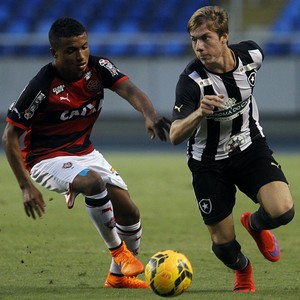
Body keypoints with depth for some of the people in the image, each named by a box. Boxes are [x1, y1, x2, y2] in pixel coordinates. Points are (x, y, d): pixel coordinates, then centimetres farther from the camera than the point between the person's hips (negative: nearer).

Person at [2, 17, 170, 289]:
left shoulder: (98, 67, -11)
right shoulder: (42, 87, -25)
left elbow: (129, 90, -26)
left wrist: (149, 114, -49)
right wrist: (26, 187, -22)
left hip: (84, 152, 6)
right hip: (46, 158, -6)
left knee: (129, 213, 2)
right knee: (93, 182, -35)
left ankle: (119, 275, 27)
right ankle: (118, 250, -13)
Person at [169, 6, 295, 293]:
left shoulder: (251, 54, -16)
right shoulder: (191, 80, -26)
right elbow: (175, 136, -32)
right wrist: (199, 113, -52)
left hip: (250, 146, 2)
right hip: (209, 161, -2)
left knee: (282, 210, -22)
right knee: (223, 243, 2)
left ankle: (255, 224, 16)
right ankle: (243, 271, 40)